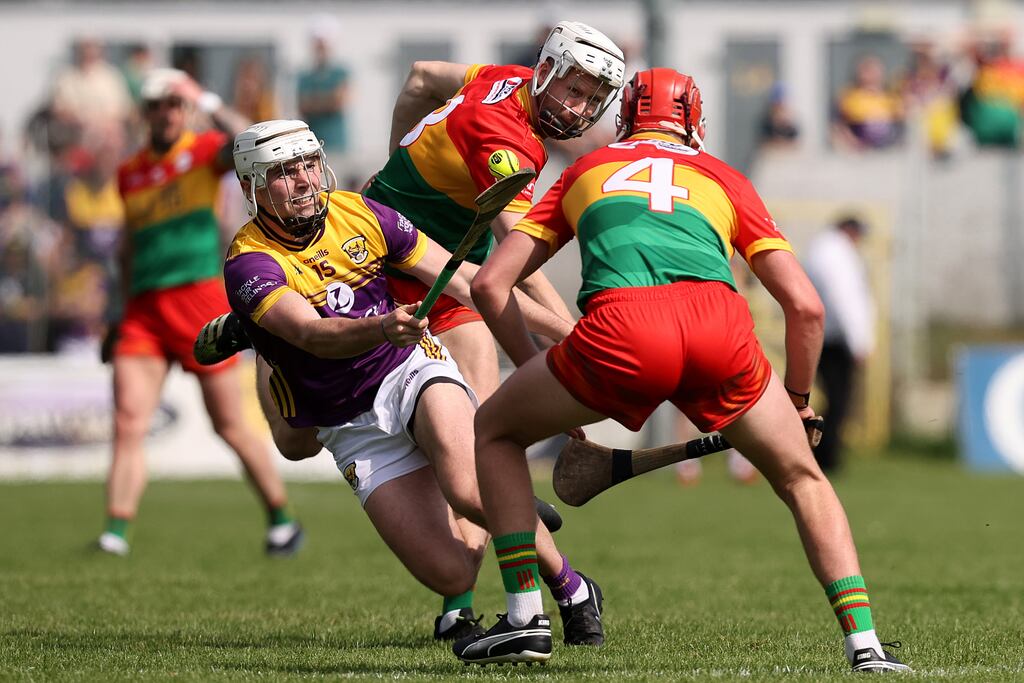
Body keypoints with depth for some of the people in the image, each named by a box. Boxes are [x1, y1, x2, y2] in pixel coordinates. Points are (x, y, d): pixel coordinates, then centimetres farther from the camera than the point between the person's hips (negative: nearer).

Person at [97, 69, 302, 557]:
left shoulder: (205, 151, 1)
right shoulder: (130, 173, 15)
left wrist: (206, 101, -19)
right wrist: (124, 309, 24)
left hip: (200, 295, -4)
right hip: (143, 310, 4)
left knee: (230, 425, 2)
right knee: (128, 422, -10)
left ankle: (282, 521, 17)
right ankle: (116, 531, -13)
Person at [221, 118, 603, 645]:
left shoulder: (359, 213, -3)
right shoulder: (249, 264, -15)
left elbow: (464, 281, 2)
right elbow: (313, 335, -32)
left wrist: (564, 331, 0)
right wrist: (382, 329, -53)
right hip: (355, 431, -1)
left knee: (468, 488, -32)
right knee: (450, 572, -15)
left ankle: (570, 588, -8)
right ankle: (459, 605, 24)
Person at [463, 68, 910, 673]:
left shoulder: (586, 170, 33)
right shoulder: (724, 178, 33)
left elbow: (490, 285, 27)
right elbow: (806, 306, 24)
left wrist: (541, 379, 36)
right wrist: (799, 399, 39)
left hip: (622, 330, -1)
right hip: (719, 323, 1)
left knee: (497, 431, 25)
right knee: (803, 480, 24)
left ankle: (526, 616, 17)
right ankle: (864, 641, 10)